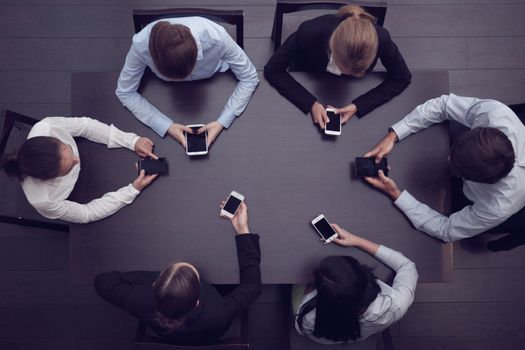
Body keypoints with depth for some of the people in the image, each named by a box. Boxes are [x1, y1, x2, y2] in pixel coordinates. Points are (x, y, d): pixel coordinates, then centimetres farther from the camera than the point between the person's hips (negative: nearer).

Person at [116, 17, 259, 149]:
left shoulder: (216, 36, -41)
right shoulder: (141, 44, -39)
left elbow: (249, 78, -28)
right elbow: (125, 92, -24)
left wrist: (222, 122, -36)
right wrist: (167, 126, -35)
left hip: (212, 81, 0)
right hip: (167, 89, 1)